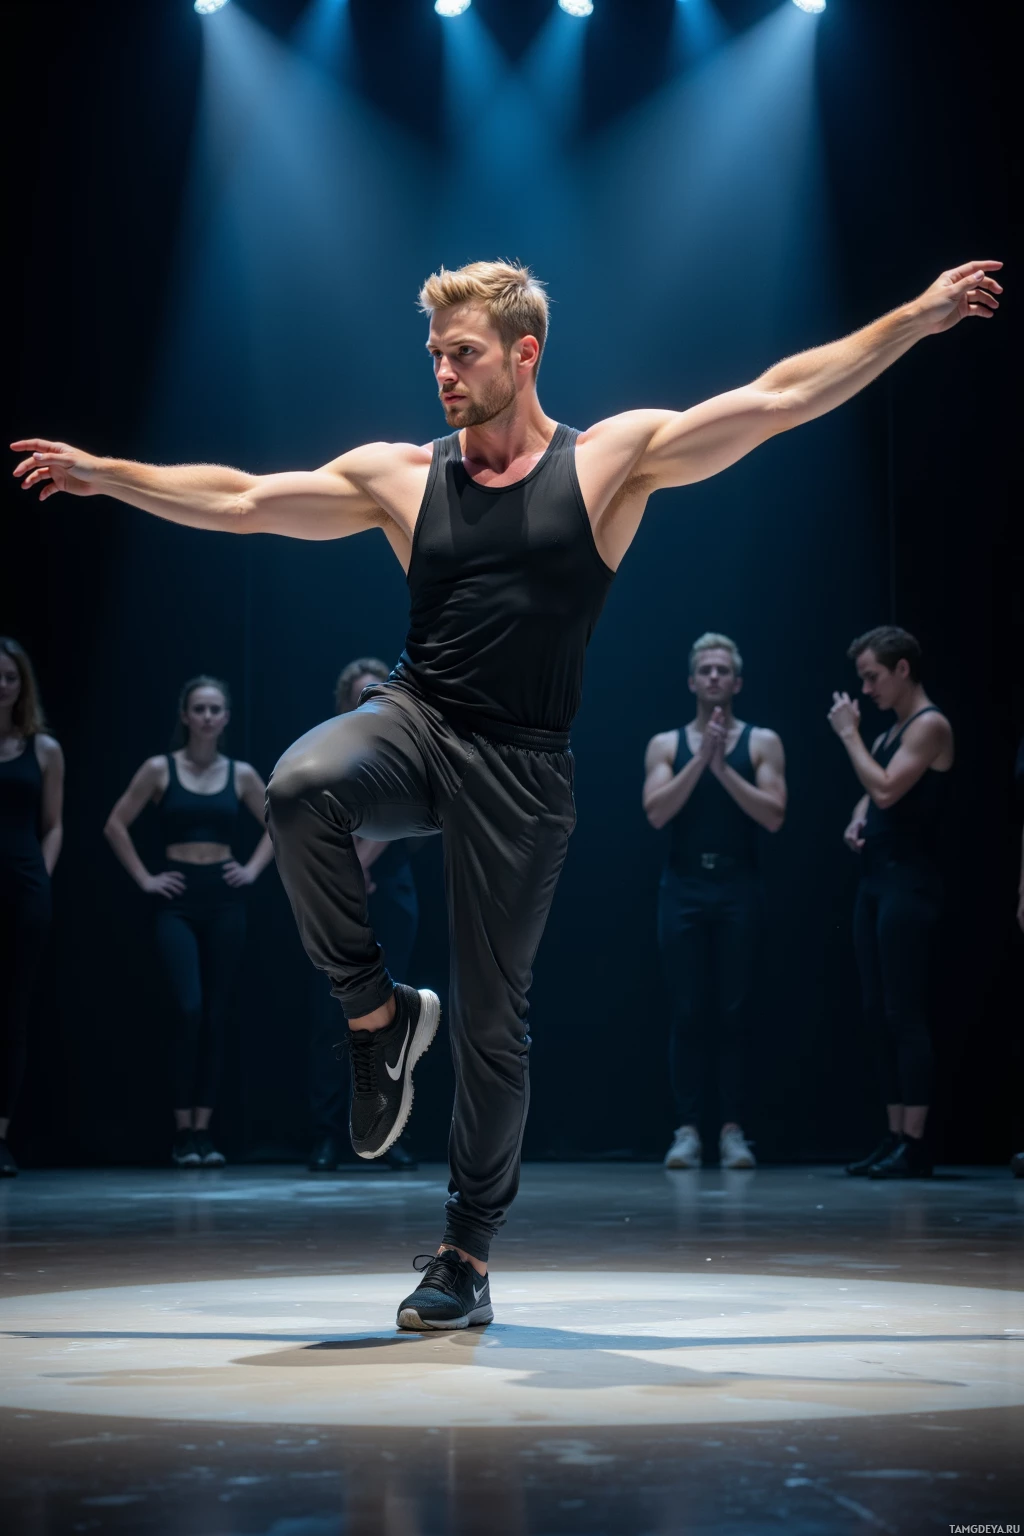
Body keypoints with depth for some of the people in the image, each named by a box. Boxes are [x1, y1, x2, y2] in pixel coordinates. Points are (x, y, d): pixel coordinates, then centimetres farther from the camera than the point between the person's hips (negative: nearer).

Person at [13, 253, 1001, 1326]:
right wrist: (102, 473, 9)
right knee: (300, 785, -33)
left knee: (489, 1023, 3)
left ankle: (469, 1251, 21)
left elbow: (778, 400, -1)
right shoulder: (399, 475, 7)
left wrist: (919, 317, -4)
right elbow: (237, 500, 11)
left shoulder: (613, 456, 1)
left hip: (518, 765, -2)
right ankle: (376, 1012, -9)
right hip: (413, 721, 2)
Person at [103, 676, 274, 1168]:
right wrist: (144, 878, -3)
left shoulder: (241, 774, 6)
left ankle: (203, 1131, 9)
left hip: (225, 898, 3)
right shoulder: (160, 768, 0)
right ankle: (182, 1131, -7)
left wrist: (253, 869, 6)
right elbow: (115, 825, 3)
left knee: (216, 1016, 3)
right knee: (188, 1009, -16)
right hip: (178, 900, -3)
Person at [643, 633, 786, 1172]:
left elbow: (774, 816, -7)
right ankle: (687, 1129, 3)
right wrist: (701, 758, -13)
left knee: (733, 1011, 0)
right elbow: (656, 813, -7)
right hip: (683, 887, 1)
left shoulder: (762, 742, 6)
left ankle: (732, 1129, 4)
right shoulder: (666, 744, 9)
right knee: (686, 1012, -1)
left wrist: (723, 768, -13)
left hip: (738, 887, -1)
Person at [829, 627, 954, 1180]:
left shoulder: (930, 726, -8)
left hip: (909, 882, -9)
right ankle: (894, 1137, 10)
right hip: (875, 878, 9)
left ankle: (914, 1145, -9)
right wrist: (857, 822, 5)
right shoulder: (889, 733, 19)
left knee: (905, 1014, -10)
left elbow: (887, 789, -19)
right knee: (878, 1015, 7)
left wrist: (849, 733, -9)